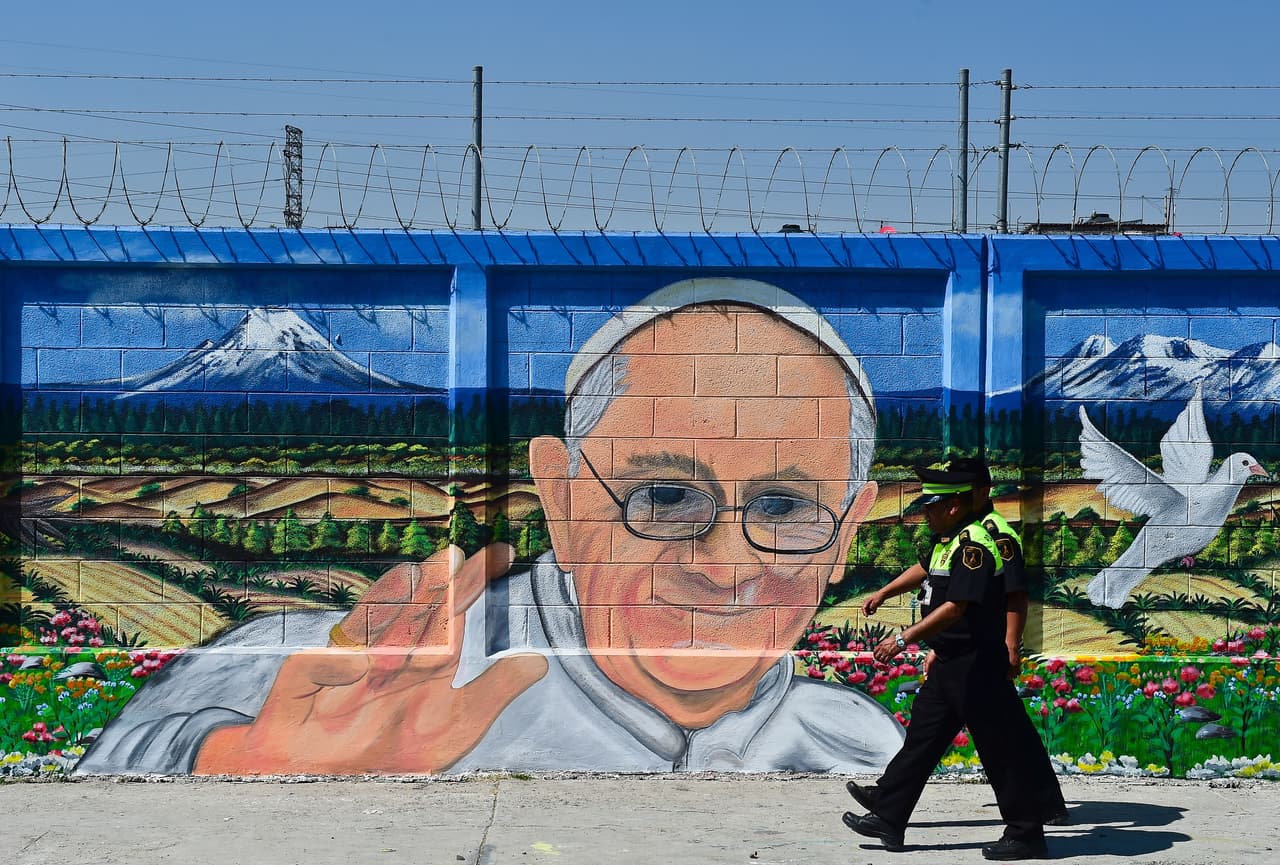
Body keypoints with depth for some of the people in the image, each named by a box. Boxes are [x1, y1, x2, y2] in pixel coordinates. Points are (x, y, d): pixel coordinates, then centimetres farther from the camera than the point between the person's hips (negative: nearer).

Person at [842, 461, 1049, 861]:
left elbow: (955, 608, -27)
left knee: (998, 751, -2)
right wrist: (884, 593, 33)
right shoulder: (949, 540, 12)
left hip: (977, 666, -10)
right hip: (949, 663, 10)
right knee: (921, 740, 11)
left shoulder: (974, 545, -20)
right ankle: (888, 818, 17)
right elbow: (924, 568, 33)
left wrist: (905, 638, -27)